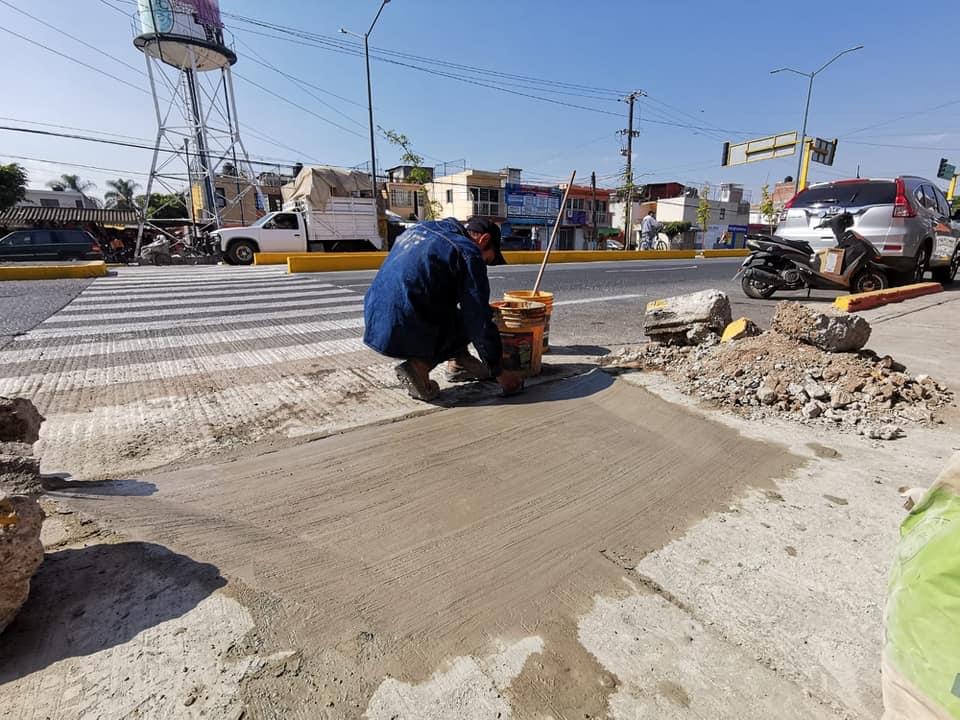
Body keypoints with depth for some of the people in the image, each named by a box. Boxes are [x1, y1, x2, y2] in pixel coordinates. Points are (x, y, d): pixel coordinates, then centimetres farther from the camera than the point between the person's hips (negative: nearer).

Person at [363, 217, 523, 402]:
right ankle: (420, 364, -4)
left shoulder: (420, 228, 17)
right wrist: (499, 373, 3)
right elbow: (480, 322, -7)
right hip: (404, 336, -8)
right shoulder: (468, 252, -6)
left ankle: (458, 363, 23)